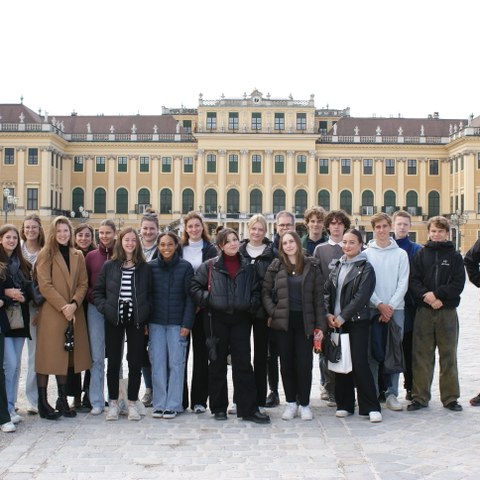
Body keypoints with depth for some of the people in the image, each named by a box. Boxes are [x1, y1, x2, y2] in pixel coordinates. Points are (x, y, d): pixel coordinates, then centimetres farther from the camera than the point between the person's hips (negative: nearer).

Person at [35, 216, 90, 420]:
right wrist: (63, 307, -15)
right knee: (47, 356, -3)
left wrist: (74, 304, -10)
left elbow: (83, 284, 7)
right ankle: (42, 402, 4)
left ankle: (62, 400, 16)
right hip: (50, 313, -4)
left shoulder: (78, 256, 13)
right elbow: (45, 285, -9)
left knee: (65, 356, 8)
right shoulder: (46, 254, -1)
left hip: (73, 313, 4)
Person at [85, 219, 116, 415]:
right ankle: (96, 401, 9)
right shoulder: (91, 256, 8)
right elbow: (84, 283, 11)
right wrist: (93, 297, -3)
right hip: (95, 309, 2)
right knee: (96, 356, 3)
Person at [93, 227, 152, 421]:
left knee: (135, 362, 2)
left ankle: (132, 403, 13)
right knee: (113, 362, 6)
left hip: (136, 319, 0)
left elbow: (150, 294, 7)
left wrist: (146, 315, -4)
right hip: (114, 319, 0)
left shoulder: (144, 267, 4)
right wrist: (105, 308, -7)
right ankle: (113, 403, 16)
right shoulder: (109, 266, 3)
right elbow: (97, 291, 6)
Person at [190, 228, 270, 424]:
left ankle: (249, 409, 3)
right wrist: (207, 300, -9)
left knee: (243, 363, 0)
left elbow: (256, 290, 14)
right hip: (217, 319, -1)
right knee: (217, 364, 6)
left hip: (241, 319, 1)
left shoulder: (248, 267, 8)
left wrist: (252, 304, -3)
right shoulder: (210, 266, 1)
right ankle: (219, 407, 16)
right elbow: (195, 286, 3)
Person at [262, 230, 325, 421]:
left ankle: (304, 404, 12)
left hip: (304, 321, -1)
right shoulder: (276, 266, 5)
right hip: (283, 321, 1)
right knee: (286, 363, 6)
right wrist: (273, 312, -9)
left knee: (304, 363, -1)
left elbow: (318, 296, 2)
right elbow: (266, 292, 6)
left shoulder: (311, 266, 3)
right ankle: (291, 403, 18)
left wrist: (320, 325, -3)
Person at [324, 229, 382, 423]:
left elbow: (361, 297, -13)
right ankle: (345, 404, 16)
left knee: (359, 363, -9)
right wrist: (328, 314, -5)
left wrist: (342, 317, -14)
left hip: (357, 322, -5)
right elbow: (327, 291, 10)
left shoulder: (366, 269, -4)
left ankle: (371, 407, -2)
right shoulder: (338, 267, 13)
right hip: (336, 321, 5)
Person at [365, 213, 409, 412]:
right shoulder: (366, 254, 5)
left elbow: (403, 283, 1)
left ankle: (392, 393, 7)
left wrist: (390, 306, -9)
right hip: (372, 308, -1)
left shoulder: (401, 254, 7)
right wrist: (379, 305, -11)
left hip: (395, 309, 1)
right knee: (372, 351, 0)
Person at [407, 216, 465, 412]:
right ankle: (420, 396, 9)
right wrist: (427, 296, -15)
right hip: (424, 311, 1)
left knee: (448, 355, 4)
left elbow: (459, 283, -2)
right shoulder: (421, 254, 8)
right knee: (421, 355, 2)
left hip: (447, 311, 0)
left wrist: (438, 295, -14)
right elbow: (414, 280, 1)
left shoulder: (454, 256, 6)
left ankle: (450, 397, 12)